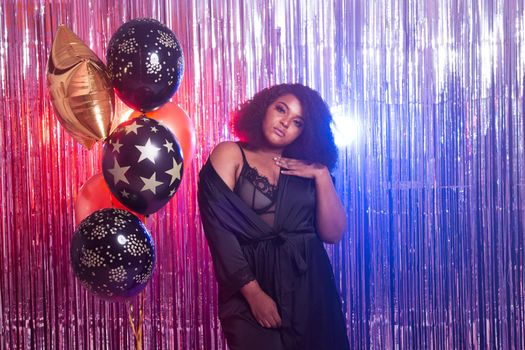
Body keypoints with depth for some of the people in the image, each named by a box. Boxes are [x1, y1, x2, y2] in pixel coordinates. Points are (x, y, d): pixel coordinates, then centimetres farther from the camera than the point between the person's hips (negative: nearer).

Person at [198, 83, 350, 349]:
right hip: (251, 285, -4)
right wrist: (254, 293, -15)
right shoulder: (230, 155, 0)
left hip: (310, 285, 4)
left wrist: (322, 175, -5)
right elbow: (219, 230, -10)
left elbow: (333, 234, 4)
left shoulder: (305, 168, 11)